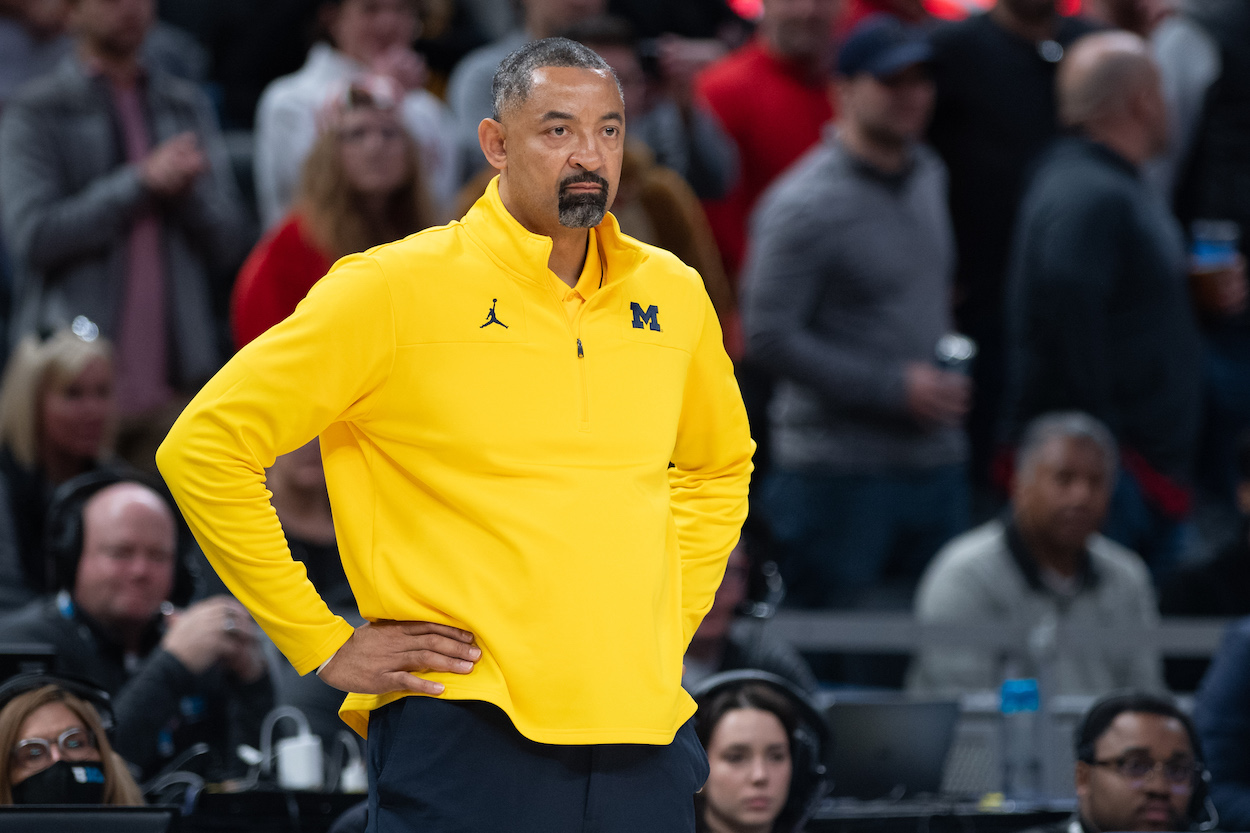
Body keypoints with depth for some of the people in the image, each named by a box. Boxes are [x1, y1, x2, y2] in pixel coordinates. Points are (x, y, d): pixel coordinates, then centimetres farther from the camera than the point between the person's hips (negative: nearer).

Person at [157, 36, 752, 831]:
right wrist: (324, 645, -5)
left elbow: (720, 466, 31)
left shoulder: (673, 294, 12)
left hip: (645, 735, 5)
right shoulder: (393, 289, -4)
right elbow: (205, 449, -5)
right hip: (466, 735, -5)